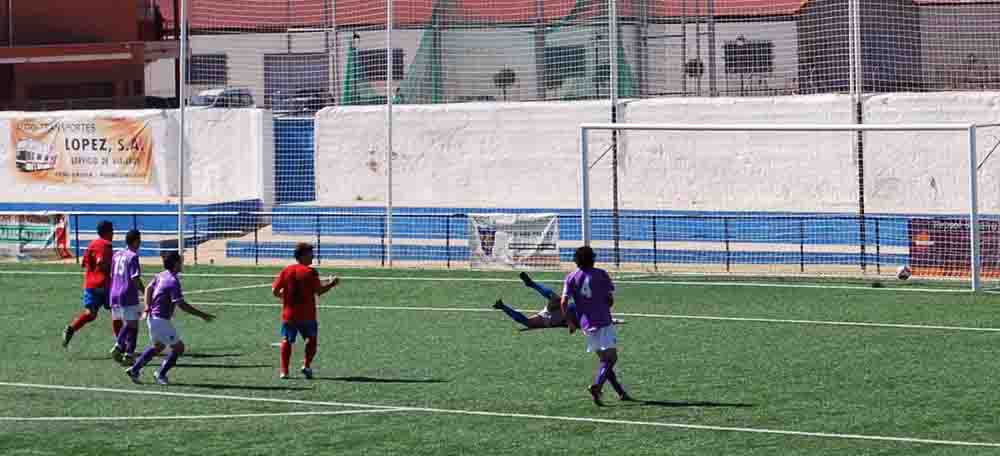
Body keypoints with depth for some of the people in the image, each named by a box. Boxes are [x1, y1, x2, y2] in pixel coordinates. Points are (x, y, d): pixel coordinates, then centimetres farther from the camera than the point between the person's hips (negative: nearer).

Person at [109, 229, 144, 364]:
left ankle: (118, 346, 3)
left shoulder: (116, 255, 12)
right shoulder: (133, 256, -10)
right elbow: (135, 278, -17)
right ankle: (129, 354, -3)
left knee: (126, 324, 20)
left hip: (115, 295, 7)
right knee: (133, 326, 1)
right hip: (129, 296, -7)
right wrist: (144, 290, -4)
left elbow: (111, 276, 16)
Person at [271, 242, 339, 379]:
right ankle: (307, 365, 0)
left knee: (286, 341, 11)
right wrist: (332, 283, 3)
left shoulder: (286, 271, 1)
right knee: (311, 339, 15)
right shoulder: (310, 272, -10)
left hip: (288, 315, 3)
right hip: (307, 316, -3)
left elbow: (274, 291, -1)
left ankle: (284, 370, 4)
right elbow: (319, 291, -12)